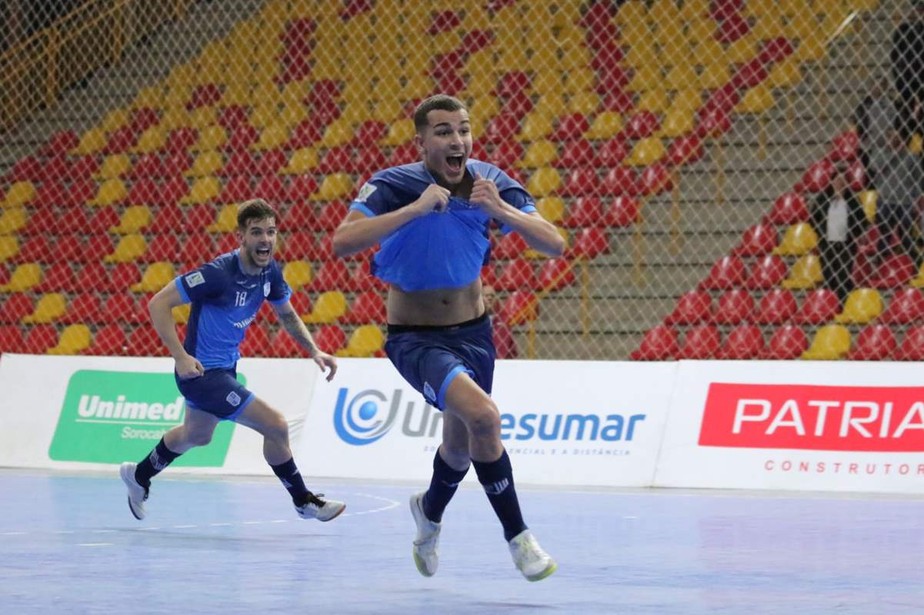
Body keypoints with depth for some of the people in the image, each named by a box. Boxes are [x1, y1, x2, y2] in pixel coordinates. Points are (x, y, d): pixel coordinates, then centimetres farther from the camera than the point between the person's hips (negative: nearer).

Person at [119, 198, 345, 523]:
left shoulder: (269, 272, -6)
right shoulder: (219, 273, -29)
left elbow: (288, 315, 13)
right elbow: (158, 304, -26)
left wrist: (314, 351, -1)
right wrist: (181, 357, -31)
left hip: (224, 368, 9)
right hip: (202, 372, -9)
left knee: (196, 435, 32)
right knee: (276, 426, -11)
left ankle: (139, 475, 57)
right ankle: (304, 501, 10)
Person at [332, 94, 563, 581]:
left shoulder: (489, 182, -10)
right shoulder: (393, 186, -21)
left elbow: (554, 245, -16)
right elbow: (342, 242, -37)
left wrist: (503, 211, -33)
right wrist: (415, 208, -41)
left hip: (473, 332, 5)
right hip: (415, 338, -5)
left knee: (461, 446, 20)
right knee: (483, 415, -29)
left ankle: (430, 512, 54)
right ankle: (517, 537, -14)